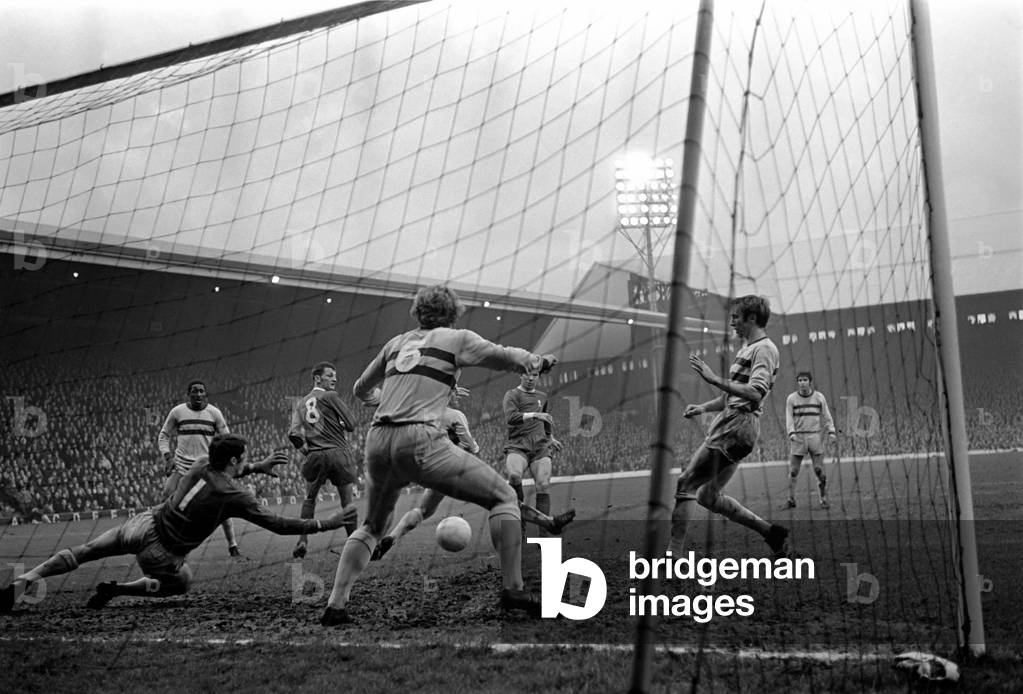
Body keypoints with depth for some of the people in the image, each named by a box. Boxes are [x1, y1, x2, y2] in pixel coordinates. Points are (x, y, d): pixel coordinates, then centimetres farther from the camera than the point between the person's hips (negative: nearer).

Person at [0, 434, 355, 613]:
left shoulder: (202, 464, 3)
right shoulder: (237, 497, -14)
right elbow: (279, 525, -11)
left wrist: (257, 467, 29)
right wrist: (327, 523, -6)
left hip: (144, 523, 5)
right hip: (162, 551, -5)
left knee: (81, 553, 14)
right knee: (181, 583, 25)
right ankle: (116, 590, 7)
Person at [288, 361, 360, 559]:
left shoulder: (300, 403, 14)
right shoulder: (330, 396, -1)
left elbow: (293, 433, 2)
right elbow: (351, 424, -2)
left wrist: (305, 449, 15)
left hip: (314, 456, 4)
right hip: (338, 452, -3)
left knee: (309, 499, 19)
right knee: (347, 500, 7)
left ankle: (303, 541, 10)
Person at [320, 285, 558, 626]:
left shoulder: (397, 342, 22)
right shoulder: (456, 339, 9)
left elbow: (361, 389, 32)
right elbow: (503, 357, -1)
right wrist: (538, 361, 15)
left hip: (377, 443, 6)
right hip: (420, 442, -6)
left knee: (371, 526, 26)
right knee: (504, 496, 4)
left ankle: (335, 605, 14)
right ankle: (512, 589, -5)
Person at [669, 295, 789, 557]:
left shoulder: (764, 349, -9)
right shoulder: (747, 349, 23)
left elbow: (756, 394, -24)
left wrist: (715, 379, -26)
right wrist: (703, 407, 15)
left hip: (738, 426, -10)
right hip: (730, 423, 10)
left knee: (684, 484, -11)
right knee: (709, 496, 12)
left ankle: (675, 550, -10)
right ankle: (771, 532, 17)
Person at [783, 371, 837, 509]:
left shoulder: (819, 397, 5)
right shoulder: (791, 398, 3)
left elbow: (826, 416, 6)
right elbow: (789, 418, -2)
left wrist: (831, 432, -8)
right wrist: (791, 433, -18)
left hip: (815, 437, 0)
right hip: (798, 438, 0)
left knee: (819, 470, -6)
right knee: (793, 471, -2)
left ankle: (824, 500, 6)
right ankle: (791, 500, 10)